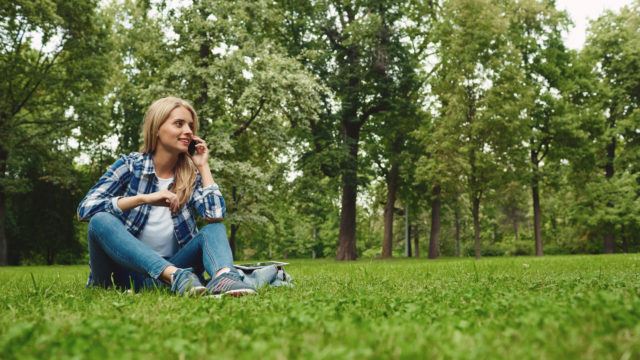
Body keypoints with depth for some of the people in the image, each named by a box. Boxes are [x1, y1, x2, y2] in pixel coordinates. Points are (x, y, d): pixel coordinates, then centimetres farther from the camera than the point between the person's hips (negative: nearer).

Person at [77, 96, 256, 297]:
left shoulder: (191, 176, 5)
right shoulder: (130, 165, -2)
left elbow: (216, 215, -14)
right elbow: (85, 208, -16)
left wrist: (203, 166, -4)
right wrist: (144, 198, -25)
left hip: (167, 267, 2)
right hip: (126, 271, -2)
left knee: (214, 229, -17)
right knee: (102, 221, -28)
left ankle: (223, 276, -52)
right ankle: (176, 275, -47)